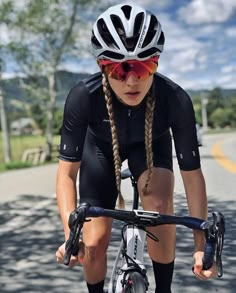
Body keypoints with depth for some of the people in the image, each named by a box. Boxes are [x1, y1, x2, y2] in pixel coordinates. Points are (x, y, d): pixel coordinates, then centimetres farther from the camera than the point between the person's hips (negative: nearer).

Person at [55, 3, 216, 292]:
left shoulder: (176, 100, -36)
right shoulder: (83, 96, -37)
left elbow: (192, 173, -28)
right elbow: (67, 171, -30)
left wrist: (201, 244, -30)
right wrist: (71, 232, -42)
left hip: (150, 144, 0)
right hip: (102, 146, 1)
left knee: (159, 202, -32)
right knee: (93, 243, -6)